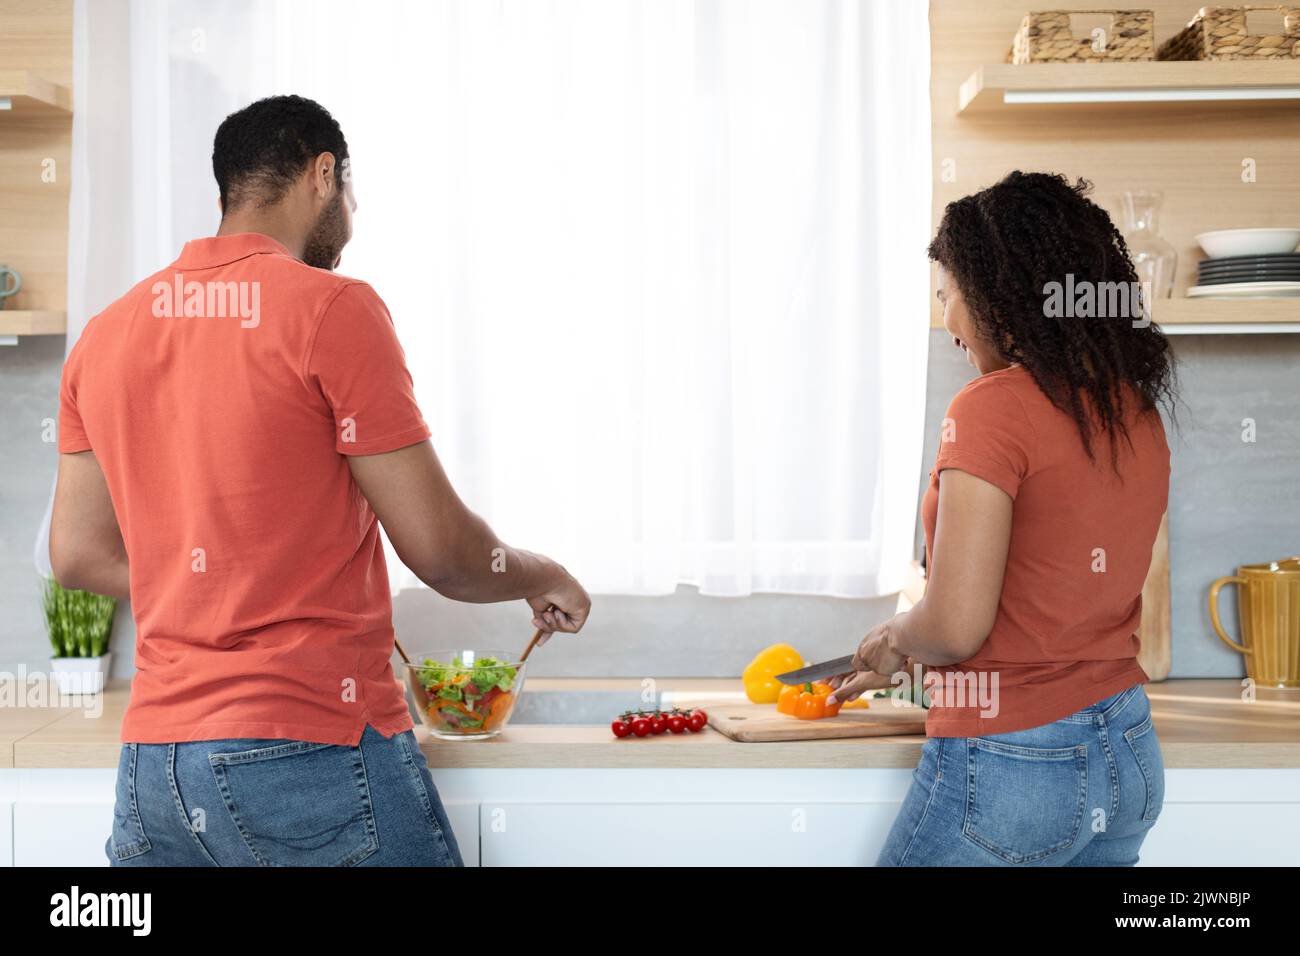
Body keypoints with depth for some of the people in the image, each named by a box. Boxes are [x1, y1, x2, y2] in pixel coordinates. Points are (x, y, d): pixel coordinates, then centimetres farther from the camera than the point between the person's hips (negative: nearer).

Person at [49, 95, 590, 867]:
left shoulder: (106, 335, 10)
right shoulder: (334, 309, -9)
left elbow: (79, 555, 15)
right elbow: (439, 547, -10)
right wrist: (547, 581, 9)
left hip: (154, 767, 6)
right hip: (315, 754, -6)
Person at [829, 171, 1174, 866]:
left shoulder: (993, 406, -17)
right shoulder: (1138, 412, 7)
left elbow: (955, 626, -22)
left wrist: (891, 640, 1)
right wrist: (908, 660, 24)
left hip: (1008, 763, -7)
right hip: (1130, 757, 8)